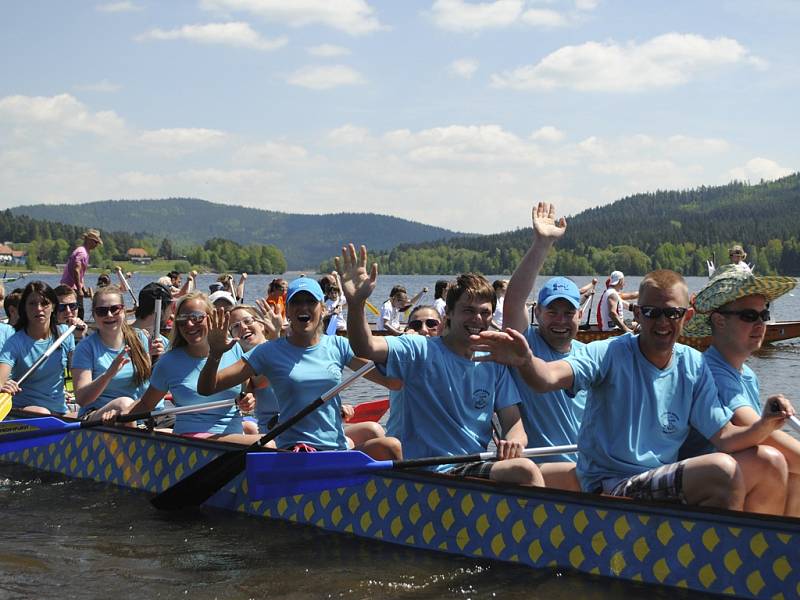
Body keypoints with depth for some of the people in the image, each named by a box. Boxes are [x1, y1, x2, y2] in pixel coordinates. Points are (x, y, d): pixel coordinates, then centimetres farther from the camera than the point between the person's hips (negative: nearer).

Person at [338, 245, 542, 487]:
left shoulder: (495, 364, 13)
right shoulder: (421, 351, -1)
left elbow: (513, 421, 8)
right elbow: (366, 348, -17)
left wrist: (513, 440, -17)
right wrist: (355, 303, -37)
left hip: (476, 469, 5)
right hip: (425, 474, -5)